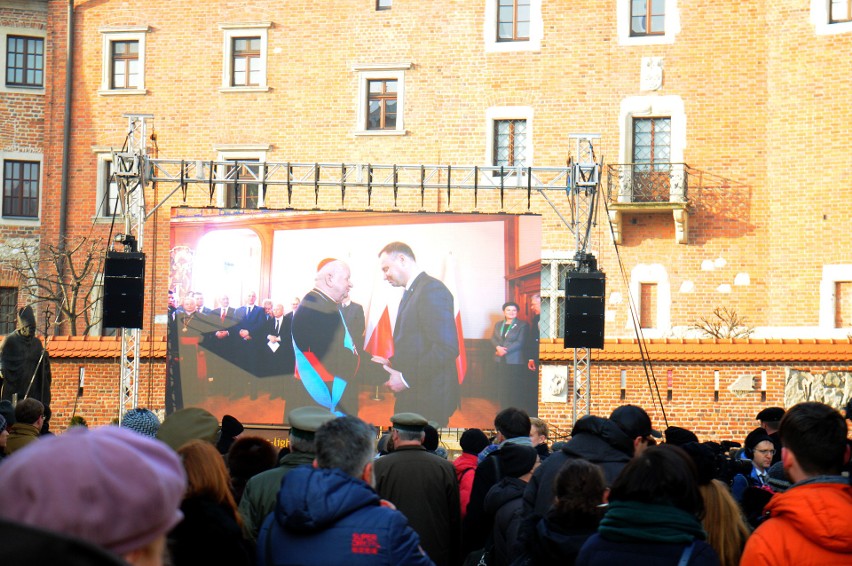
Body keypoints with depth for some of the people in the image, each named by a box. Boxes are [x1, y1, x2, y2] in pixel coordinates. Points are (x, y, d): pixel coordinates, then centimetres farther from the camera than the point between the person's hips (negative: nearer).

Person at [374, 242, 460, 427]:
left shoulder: (432, 290, -14)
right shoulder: (410, 293, 17)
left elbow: (447, 348, -22)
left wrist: (406, 379, -19)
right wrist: (392, 363, 9)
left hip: (428, 398, -9)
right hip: (410, 398, 9)